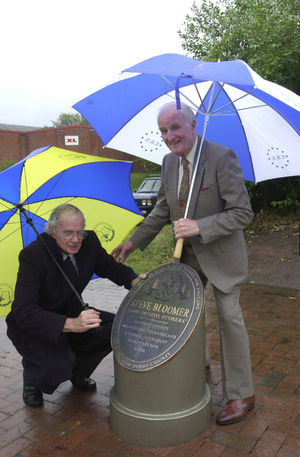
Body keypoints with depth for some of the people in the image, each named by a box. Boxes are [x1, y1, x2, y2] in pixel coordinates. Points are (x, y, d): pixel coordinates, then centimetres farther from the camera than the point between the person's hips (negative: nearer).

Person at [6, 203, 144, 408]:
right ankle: (31, 376, 9)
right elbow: (24, 312, -35)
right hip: (33, 326, -6)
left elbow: (111, 267, 5)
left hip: (73, 313, 6)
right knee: (58, 366, -31)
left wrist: (134, 280, -18)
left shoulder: (89, 241, -12)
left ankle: (79, 372, 15)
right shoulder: (32, 255, -29)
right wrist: (72, 324, -48)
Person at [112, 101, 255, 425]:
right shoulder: (169, 161, 0)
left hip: (220, 252, -7)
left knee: (229, 318, 2)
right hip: (188, 253, 7)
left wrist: (199, 227, -30)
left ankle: (241, 396, 19)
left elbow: (243, 213, -22)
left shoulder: (221, 157, -22)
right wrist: (134, 242, 4)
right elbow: (162, 210, 10)